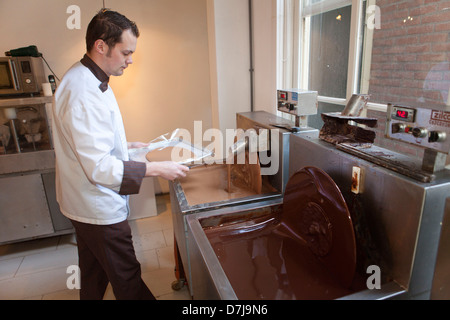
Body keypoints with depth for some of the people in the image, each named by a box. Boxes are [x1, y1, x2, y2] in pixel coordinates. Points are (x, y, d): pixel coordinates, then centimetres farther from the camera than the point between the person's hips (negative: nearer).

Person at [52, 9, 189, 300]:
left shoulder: (85, 79, 7)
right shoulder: (83, 93, -27)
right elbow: (99, 167, -29)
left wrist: (127, 145, 11)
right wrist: (158, 169, -25)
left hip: (87, 205, 10)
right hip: (99, 209, -10)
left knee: (94, 277, 27)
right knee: (127, 279, 9)